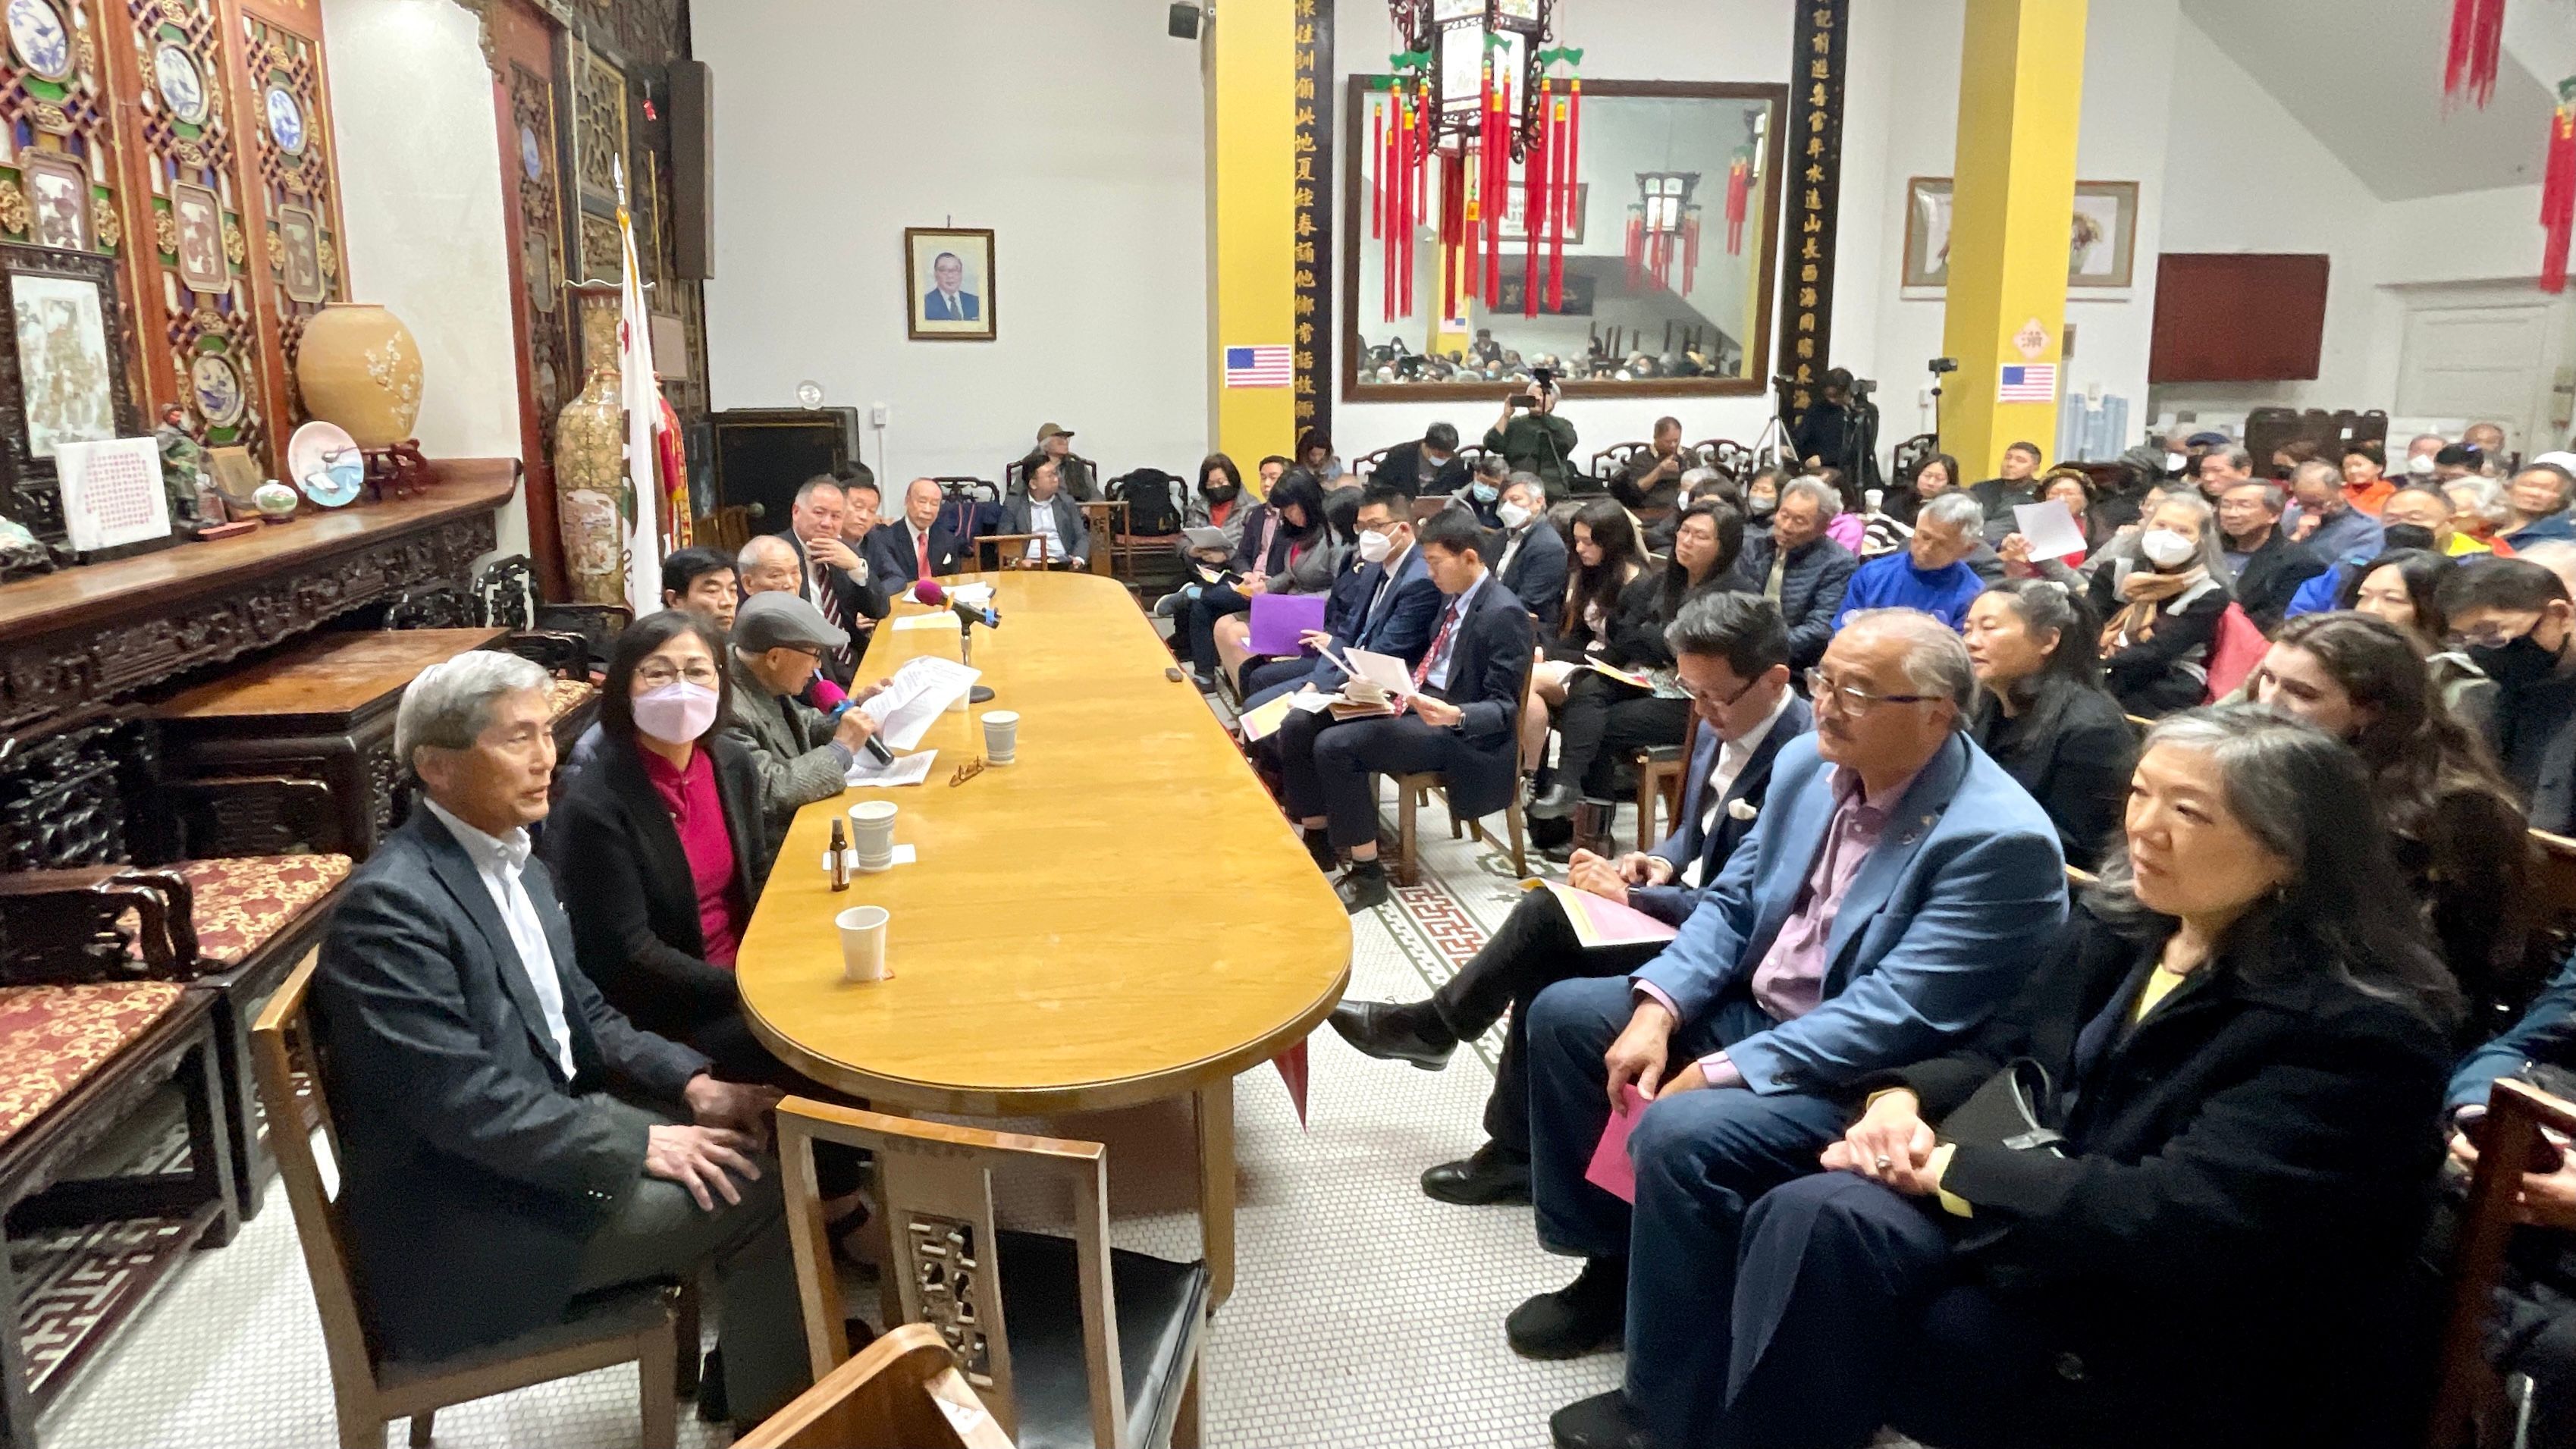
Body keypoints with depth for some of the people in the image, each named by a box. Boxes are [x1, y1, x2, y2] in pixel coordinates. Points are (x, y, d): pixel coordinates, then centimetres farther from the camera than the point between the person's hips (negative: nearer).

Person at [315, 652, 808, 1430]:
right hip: (467, 1224, -9)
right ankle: (768, 1420, 9)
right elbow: (463, 1103, -25)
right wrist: (638, 1146, -20)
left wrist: (693, 1085, -3)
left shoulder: (516, 866, 8)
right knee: (765, 1194, -12)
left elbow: (582, 1017, 13)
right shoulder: (391, 904, -22)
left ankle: (741, 1367, 19)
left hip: (545, 1124, 9)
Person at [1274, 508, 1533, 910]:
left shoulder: (1504, 613, -16)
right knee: (1298, 725, -2)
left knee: (1335, 745, -27)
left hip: (1460, 732, -9)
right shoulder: (1452, 598, 11)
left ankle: (1367, 874, -15)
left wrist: (1455, 716, -35)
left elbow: (1505, 707, -17)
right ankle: (1317, 841, 11)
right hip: (1417, 705, 9)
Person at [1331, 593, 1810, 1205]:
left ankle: (1432, 1026, 2)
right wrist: (1661, 863, -3)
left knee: (1548, 918, -19)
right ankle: (1518, 1150, 1)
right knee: (1543, 962, -12)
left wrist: (1631, 896, -25)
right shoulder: (1721, 725, 3)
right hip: (1687, 906, 8)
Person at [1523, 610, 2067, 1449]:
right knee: (1564, 1014, 3)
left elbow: (1892, 1014, -28)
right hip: (1749, 1009, 9)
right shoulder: (1808, 762, 0)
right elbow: (1731, 902, 6)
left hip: (1862, 1080, -9)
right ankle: (1613, 1261, 17)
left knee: (1679, 1132, -30)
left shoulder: (2000, 838, -24)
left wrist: (1718, 1072, -28)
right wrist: (1657, 1012, -10)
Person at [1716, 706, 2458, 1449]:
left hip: (2183, 1351, -6)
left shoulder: (2353, 1026, -18)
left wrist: (1948, 1165, -22)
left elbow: (2186, 1220, -26)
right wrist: (1903, 1099, -10)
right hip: (2046, 1228, 7)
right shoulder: (2116, 923, 6)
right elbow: (2001, 1050, 13)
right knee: (1815, 1218, -24)